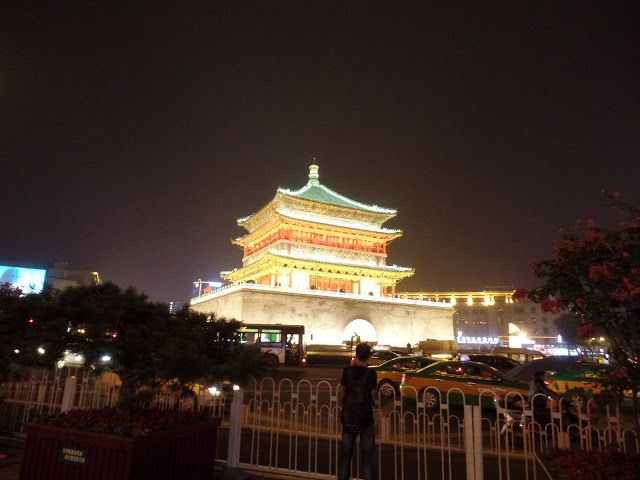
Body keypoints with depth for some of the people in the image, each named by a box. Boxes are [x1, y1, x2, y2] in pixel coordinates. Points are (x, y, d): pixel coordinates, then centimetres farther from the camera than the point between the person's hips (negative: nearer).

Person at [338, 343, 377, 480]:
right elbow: (372, 390, 0)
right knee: (367, 455, 11)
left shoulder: (347, 371, -8)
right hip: (365, 419, -2)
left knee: (345, 454, 14)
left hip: (348, 418, 2)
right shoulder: (370, 373, -14)